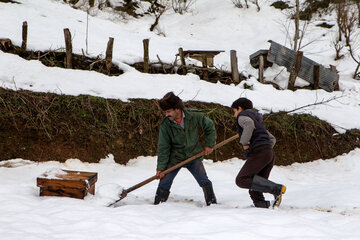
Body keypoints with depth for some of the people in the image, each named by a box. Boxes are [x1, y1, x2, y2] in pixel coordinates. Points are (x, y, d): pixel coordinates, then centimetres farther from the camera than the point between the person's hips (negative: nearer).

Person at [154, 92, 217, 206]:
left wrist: (209, 144, 2)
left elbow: (210, 126, 4)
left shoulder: (194, 116, -15)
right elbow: (163, 147, -9)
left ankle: (212, 204, 5)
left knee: (204, 182, -9)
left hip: (194, 155, 0)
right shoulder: (165, 125, -15)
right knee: (164, 185, -6)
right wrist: (161, 167, -12)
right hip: (175, 158, 0)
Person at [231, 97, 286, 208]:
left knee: (242, 180, -17)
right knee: (254, 187, 8)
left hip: (258, 152, -9)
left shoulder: (242, 116, 6)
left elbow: (249, 124, -19)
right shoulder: (258, 120, 34)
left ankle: (277, 189, -23)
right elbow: (272, 139, 34)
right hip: (270, 153, 9)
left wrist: (245, 143, -13)